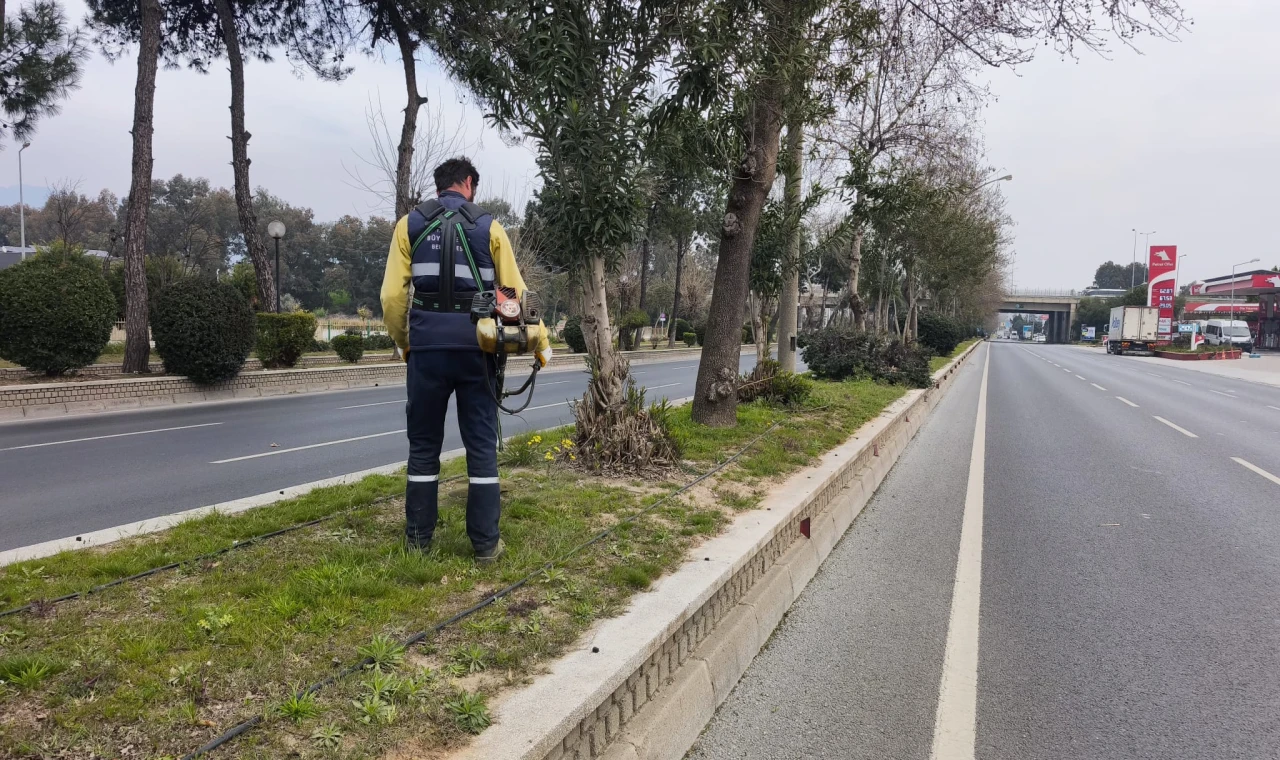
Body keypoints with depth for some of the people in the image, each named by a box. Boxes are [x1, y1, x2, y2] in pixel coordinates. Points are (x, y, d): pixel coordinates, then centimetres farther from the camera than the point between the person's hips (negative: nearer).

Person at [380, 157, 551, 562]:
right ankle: (486, 542, 10)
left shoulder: (410, 224, 6)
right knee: (481, 446, 6)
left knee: (423, 446, 11)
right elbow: (515, 292, 4)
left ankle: (418, 537, 18)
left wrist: (403, 341, 16)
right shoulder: (488, 226, 5)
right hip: (475, 349, 0)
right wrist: (541, 343, 13)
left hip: (426, 348, 1)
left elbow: (392, 295, 1)